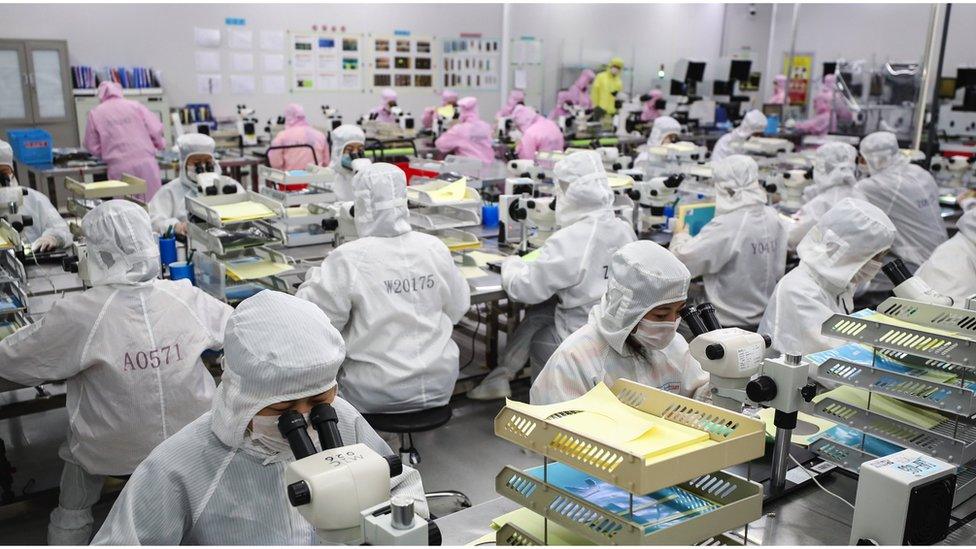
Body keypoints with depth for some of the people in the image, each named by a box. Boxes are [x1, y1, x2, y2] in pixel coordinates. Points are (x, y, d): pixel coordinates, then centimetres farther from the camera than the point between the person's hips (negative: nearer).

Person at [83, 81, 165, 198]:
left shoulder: (95, 114, 7)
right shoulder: (135, 105, 7)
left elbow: (92, 146, 10)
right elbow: (156, 129, 3)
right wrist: (159, 144, 22)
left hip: (119, 167, 0)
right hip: (145, 161, 0)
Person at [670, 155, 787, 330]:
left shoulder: (725, 227, -23)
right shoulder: (773, 219, 0)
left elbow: (684, 259, -19)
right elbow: (779, 271, 12)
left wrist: (680, 237, 2)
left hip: (731, 322, -7)